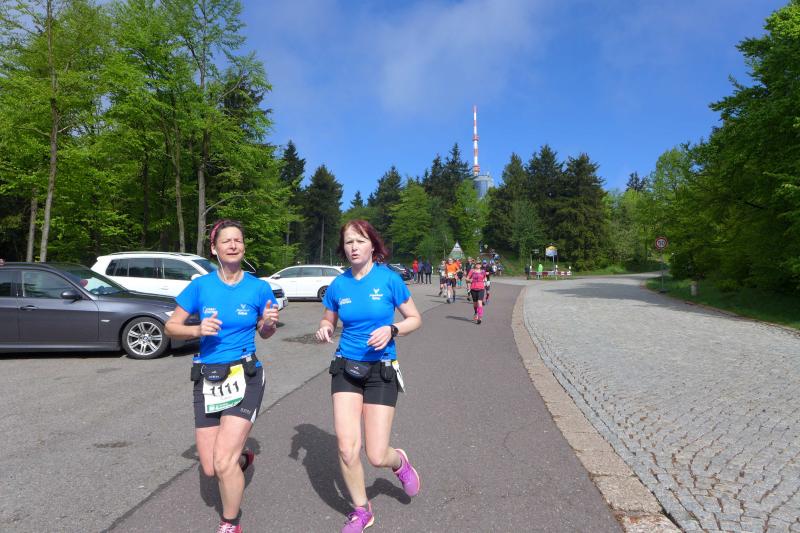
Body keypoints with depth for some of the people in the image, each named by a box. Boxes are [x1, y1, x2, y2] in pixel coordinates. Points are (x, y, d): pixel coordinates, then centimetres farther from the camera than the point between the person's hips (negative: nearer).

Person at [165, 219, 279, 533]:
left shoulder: (258, 287, -4)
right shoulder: (200, 286, -3)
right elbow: (171, 327, 3)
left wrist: (269, 322, -15)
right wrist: (197, 330, -16)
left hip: (245, 378, -2)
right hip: (207, 380, 3)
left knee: (223, 463, -11)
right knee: (209, 469, 9)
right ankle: (242, 458, 45)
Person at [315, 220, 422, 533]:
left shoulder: (389, 279, -8)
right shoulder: (338, 285, 0)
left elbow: (415, 319, -1)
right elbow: (328, 321, 15)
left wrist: (391, 330, -20)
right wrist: (323, 330, -8)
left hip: (381, 371, -2)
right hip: (346, 368, 3)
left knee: (376, 456, -3)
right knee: (346, 448, -5)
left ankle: (399, 462, 36)